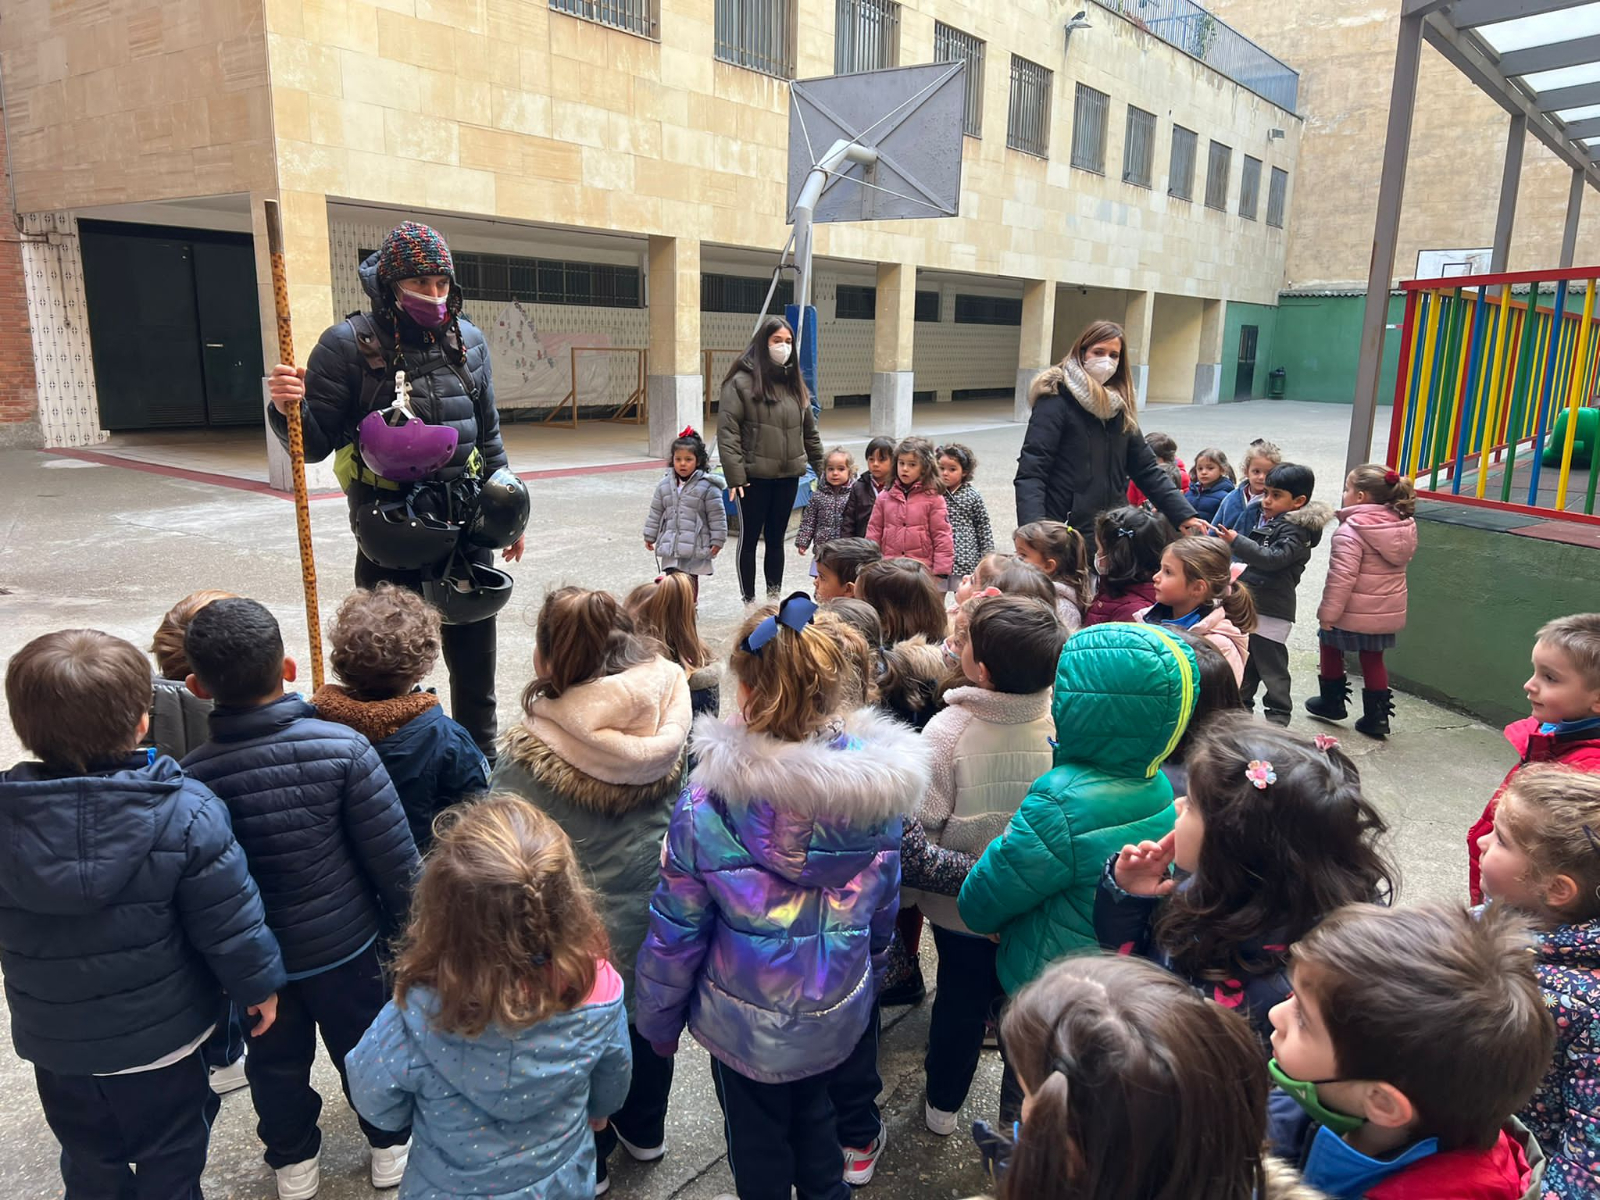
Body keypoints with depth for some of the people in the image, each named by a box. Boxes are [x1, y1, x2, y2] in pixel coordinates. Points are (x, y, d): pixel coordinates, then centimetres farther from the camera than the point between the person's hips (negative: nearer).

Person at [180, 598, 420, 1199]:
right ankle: (389, 1143, 43)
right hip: (344, 943, -1)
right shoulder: (343, 749, -25)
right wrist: (402, 917, 1)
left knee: (275, 1061, 26)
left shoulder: (191, 776, -21)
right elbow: (393, 855, -18)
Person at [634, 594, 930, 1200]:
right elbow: (883, 903, 0)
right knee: (813, 1117, 30)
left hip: (746, 1023, -3)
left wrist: (658, 1020, 2)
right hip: (840, 1013, 3)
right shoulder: (876, 787, -16)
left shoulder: (708, 803, -27)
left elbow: (675, 931, -15)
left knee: (758, 1141, 23)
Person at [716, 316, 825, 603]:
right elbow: (727, 432, -13)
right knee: (749, 539, 6)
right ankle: (749, 601, 16)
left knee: (776, 538, 14)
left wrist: (823, 470, 15)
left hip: (788, 476, 5)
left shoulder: (795, 383, 10)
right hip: (754, 477, -5)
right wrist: (734, 475, -18)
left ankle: (774, 597, 24)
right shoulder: (742, 381, -9)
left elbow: (810, 432, 16)